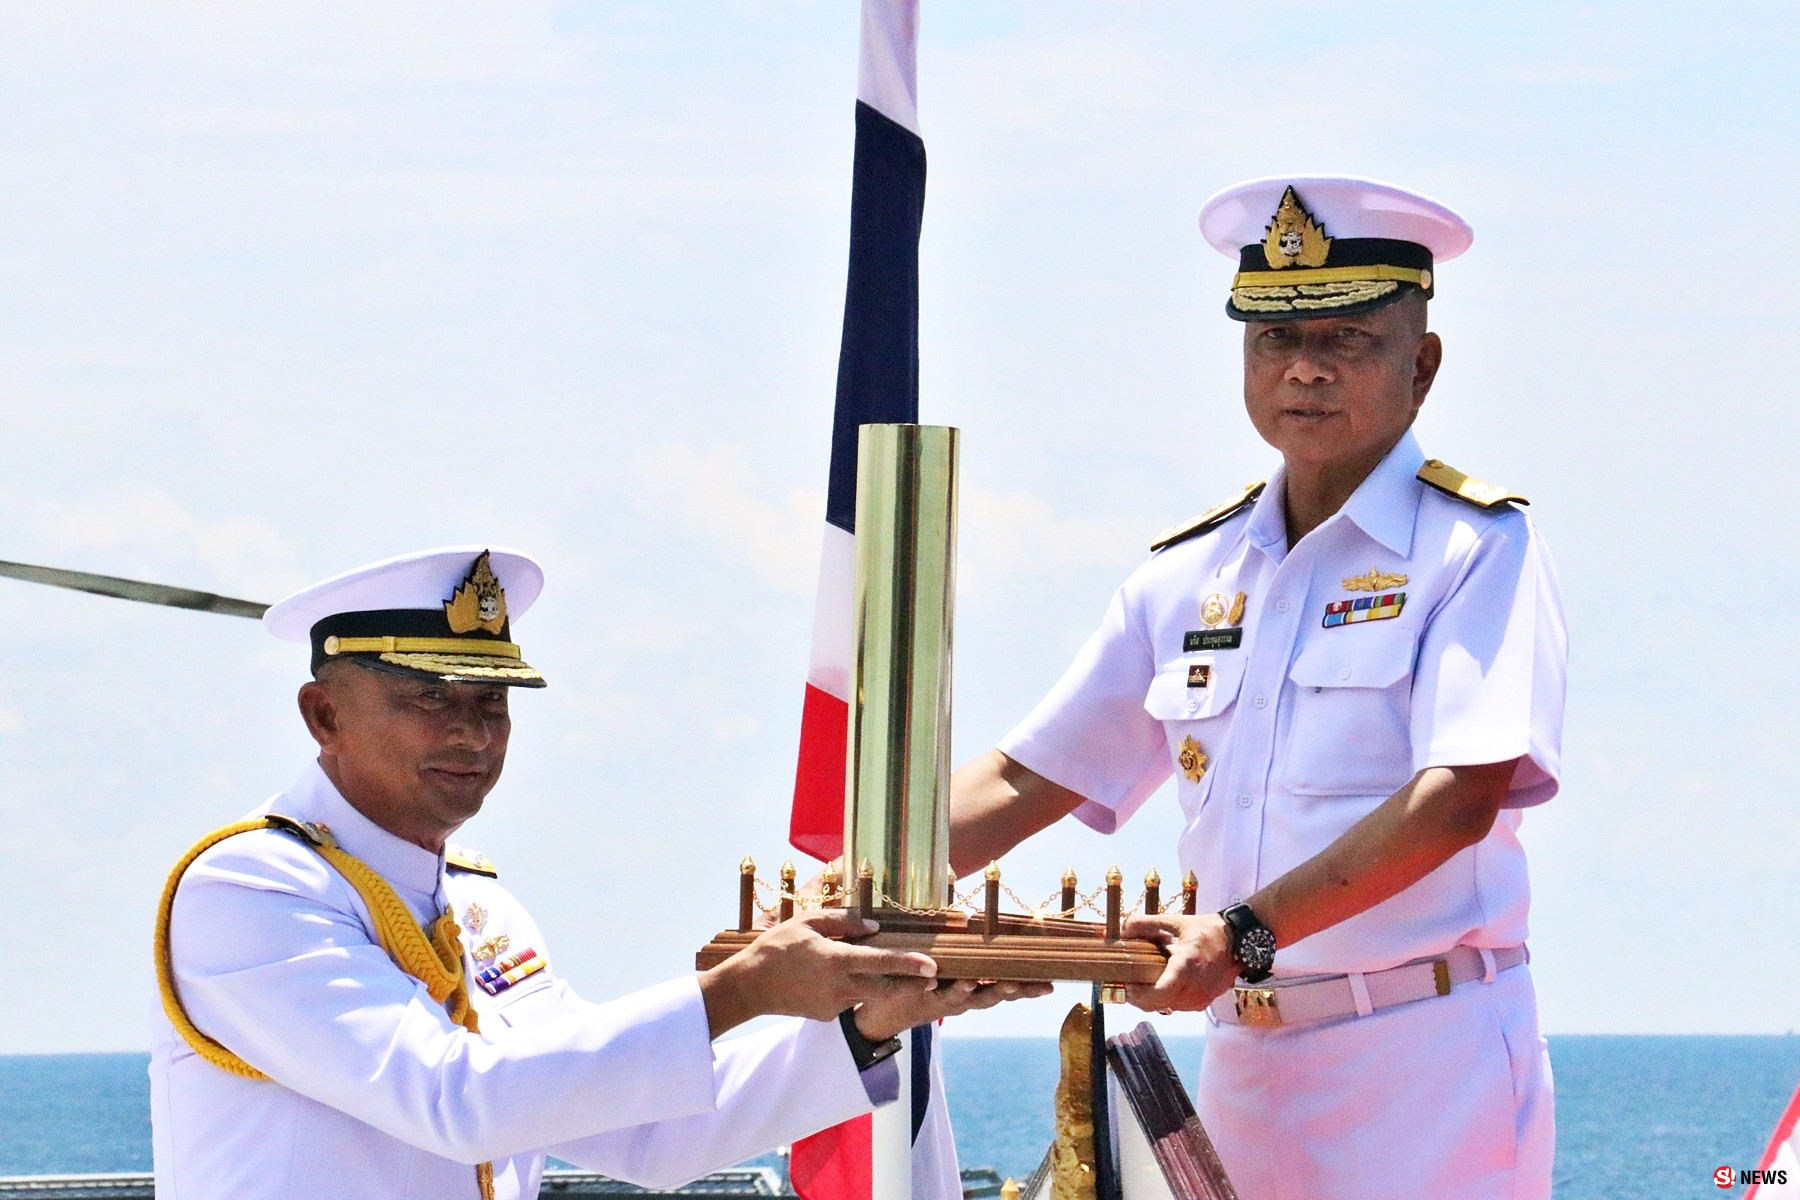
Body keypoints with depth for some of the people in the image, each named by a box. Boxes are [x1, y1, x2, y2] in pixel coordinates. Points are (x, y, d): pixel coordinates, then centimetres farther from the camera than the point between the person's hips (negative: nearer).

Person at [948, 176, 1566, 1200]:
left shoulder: (1476, 546, -4)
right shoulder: (1189, 577, 14)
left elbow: (1458, 798, -16)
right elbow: (1024, 782, 14)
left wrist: (1250, 931, -26)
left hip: (1425, 1067, -5)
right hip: (1245, 1066, 5)